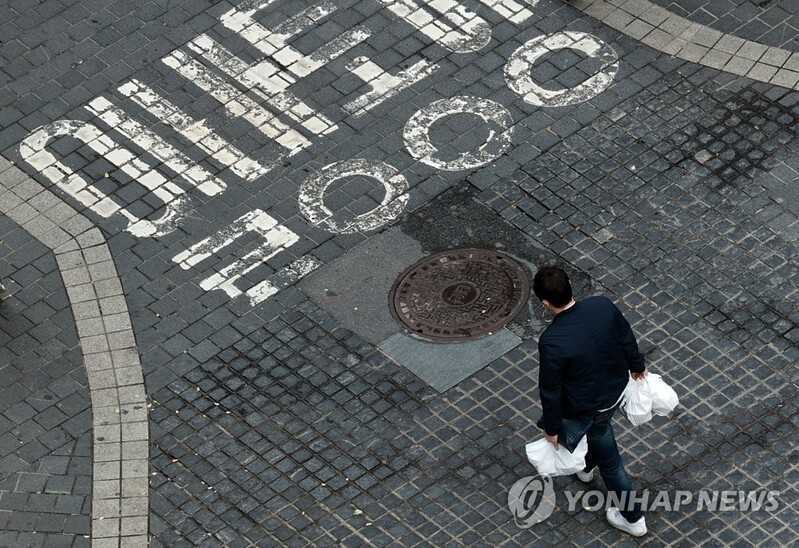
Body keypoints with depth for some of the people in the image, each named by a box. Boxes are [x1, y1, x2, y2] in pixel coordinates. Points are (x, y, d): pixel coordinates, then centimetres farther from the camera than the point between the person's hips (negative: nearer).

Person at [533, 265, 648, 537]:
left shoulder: (551, 341, -37)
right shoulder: (603, 305, -22)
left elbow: (550, 390, -22)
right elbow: (626, 338, -2)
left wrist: (552, 427, -6)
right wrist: (637, 366, 18)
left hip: (590, 408, -6)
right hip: (617, 388, 6)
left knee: (609, 460, 18)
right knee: (596, 432, 37)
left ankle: (633, 518, 38)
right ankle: (586, 467, 68)